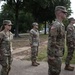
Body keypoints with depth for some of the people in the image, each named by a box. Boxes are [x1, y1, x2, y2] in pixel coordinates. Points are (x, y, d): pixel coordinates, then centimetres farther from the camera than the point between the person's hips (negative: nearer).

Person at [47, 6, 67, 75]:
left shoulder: (60, 25, 13)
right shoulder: (55, 25, -20)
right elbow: (51, 41, -23)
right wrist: (51, 56, -23)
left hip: (58, 53, 10)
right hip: (55, 55, -10)